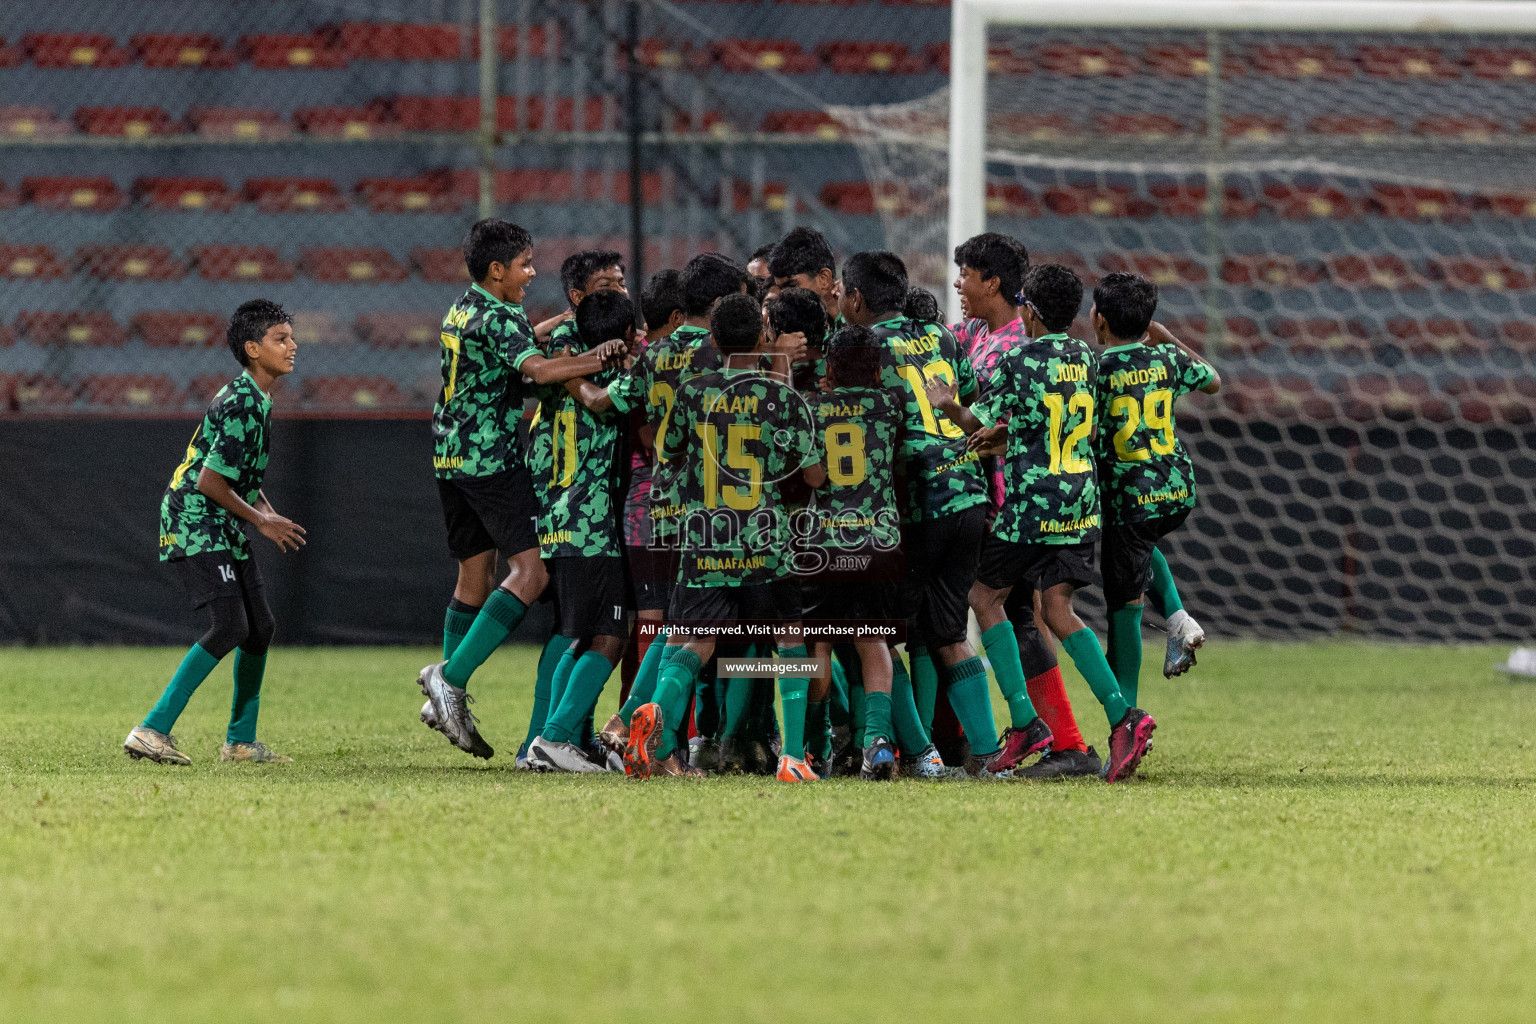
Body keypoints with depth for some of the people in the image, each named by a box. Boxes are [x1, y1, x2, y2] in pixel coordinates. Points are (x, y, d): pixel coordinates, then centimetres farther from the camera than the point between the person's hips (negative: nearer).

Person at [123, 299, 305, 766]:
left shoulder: (255, 399, 13)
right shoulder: (242, 404, -19)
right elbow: (210, 481, -22)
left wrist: (270, 516, 7)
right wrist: (260, 520, -11)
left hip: (225, 531, 10)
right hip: (195, 523, -10)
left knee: (260, 626, 12)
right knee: (230, 626, -20)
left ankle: (241, 741, 23)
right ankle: (152, 731, -20)